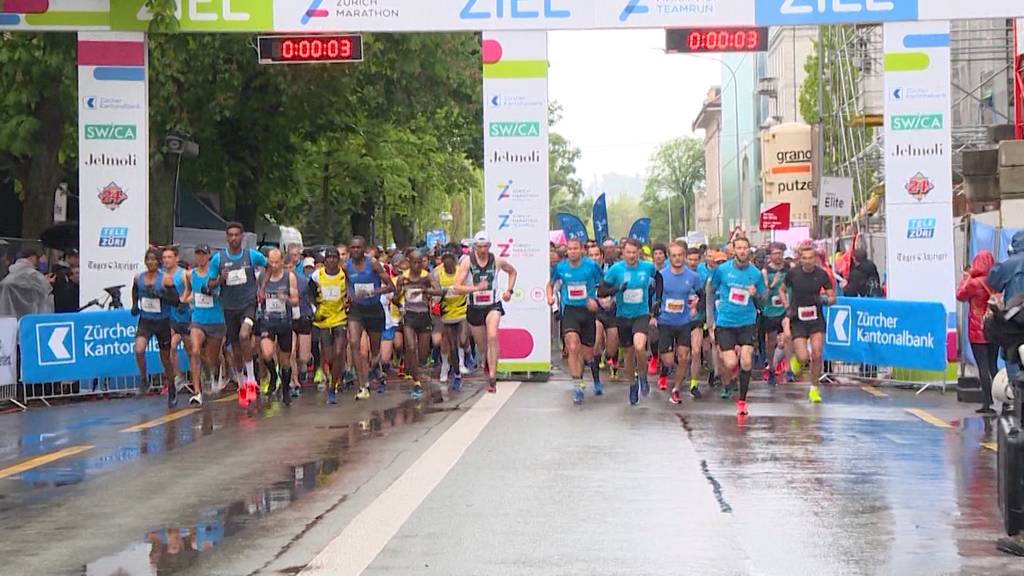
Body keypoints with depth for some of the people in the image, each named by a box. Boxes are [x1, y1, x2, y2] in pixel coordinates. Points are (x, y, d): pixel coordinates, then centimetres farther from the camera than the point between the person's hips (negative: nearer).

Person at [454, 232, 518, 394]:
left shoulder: (497, 261, -5)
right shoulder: (467, 262, -10)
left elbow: (513, 272, 17)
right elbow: (457, 288, -15)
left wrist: (509, 290, 4)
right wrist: (476, 288, -29)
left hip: (493, 306, -1)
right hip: (474, 308, 1)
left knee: (492, 337, -24)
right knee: (481, 347, 12)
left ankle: (492, 378, -23)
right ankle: (488, 370, 41)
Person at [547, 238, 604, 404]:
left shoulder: (591, 266, -6)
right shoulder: (560, 267, -1)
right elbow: (550, 284, 17)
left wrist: (595, 300, -10)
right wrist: (550, 297, -2)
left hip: (588, 310, 0)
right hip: (569, 310, 0)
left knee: (587, 352, 8)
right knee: (573, 348, -19)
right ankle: (578, 386, -11)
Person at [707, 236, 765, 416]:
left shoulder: (756, 273, 0)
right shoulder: (722, 270, -3)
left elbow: (763, 298, 12)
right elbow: (711, 291, 10)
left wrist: (755, 294, -13)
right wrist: (711, 322, 9)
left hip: (747, 322, 1)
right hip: (725, 323, -1)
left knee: (746, 362, -10)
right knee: (731, 364, -11)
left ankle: (742, 400, 5)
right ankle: (727, 383, 26)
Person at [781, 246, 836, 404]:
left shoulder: (821, 274, -3)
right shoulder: (793, 273, -4)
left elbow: (833, 297, 4)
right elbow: (783, 290, 12)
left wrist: (825, 300, -19)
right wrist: (787, 307, -3)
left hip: (817, 320, 1)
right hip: (798, 321, -1)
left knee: (817, 355, -10)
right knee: (803, 358, -12)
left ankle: (814, 389, 8)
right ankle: (796, 360, 27)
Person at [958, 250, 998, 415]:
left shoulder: (973, 283, -16)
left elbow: (960, 295, 0)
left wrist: (965, 276, 8)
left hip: (978, 332, -5)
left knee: (983, 367, -3)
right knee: (993, 366, 14)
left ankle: (987, 404, -5)